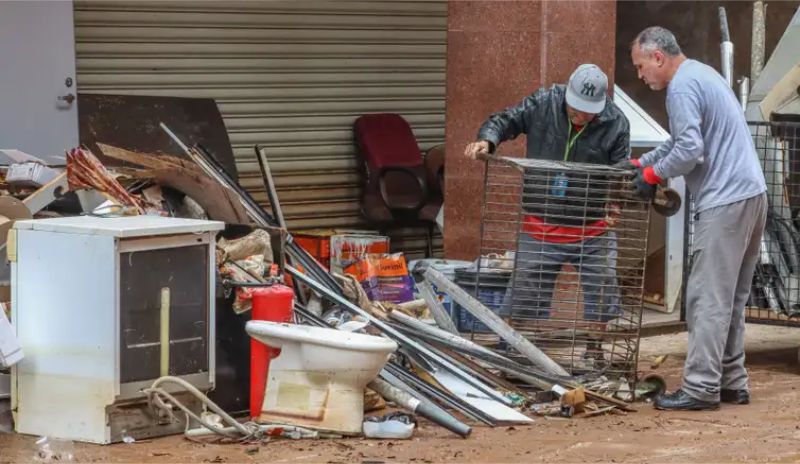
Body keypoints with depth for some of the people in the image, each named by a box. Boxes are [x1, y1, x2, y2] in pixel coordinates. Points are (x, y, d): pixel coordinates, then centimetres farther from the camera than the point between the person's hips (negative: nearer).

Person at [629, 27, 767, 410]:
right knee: (731, 299, 13)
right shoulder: (701, 74, 20)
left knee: (708, 299, -8)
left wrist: (653, 175, -6)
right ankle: (732, 383, 16)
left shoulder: (682, 87, -12)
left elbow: (690, 150, -20)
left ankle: (701, 388, -9)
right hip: (751, 195, 10)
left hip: (725, 202, -10)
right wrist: (642, 162, 15)